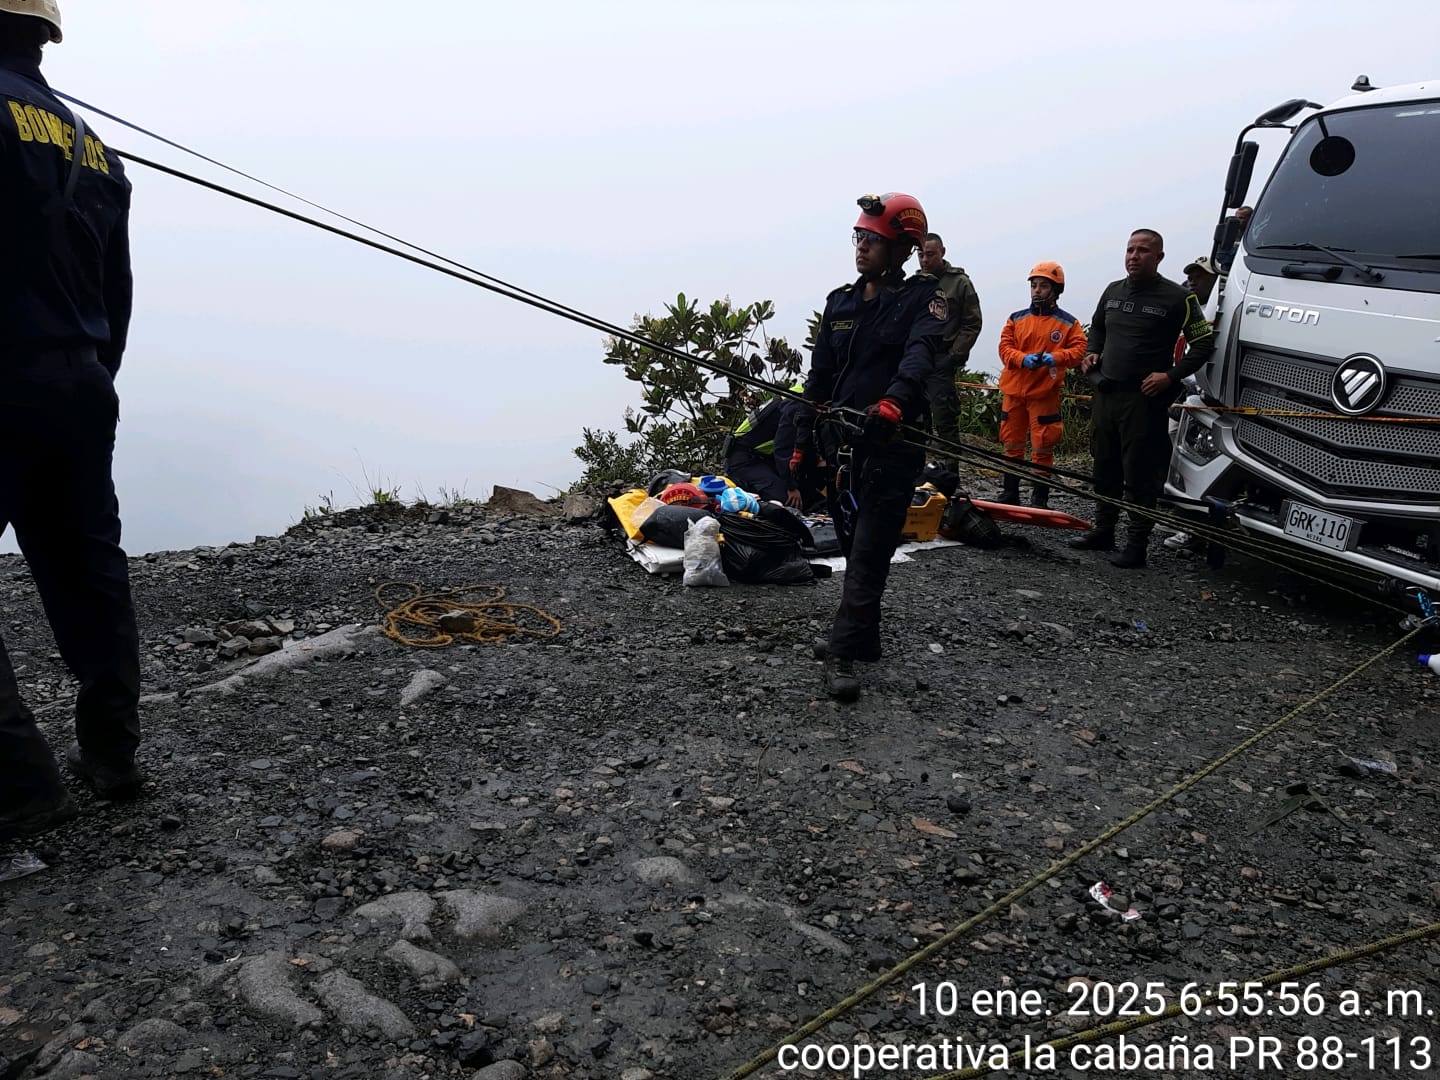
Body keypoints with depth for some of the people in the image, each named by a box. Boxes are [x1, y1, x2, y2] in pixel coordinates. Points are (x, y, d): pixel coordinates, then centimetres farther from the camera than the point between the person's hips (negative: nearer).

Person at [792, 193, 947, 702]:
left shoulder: (923, 298, -4)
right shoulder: (840, 301, 13)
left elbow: (920, 355, -25)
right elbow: (819, 378, 16)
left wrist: (893, 401, -45)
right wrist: (802, 445, 12)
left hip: (892, 444, -6)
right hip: (841, 443, 6)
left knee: (869, 551, -7)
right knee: (854, 545, 13)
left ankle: (842, 654, -5)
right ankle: (863, 639, 26)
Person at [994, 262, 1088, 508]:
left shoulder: (1068, 323, 3)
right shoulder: (1016, 319, 9)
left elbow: (1078, 350, -5)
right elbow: (1005, 348, 2)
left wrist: (1055, 357, -23)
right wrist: (1023, 359, -17)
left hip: (1045, 394, -3)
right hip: (1014, 390, 3)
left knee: (1042, 448, -2)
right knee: (1011, 444, 11)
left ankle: (1040, 498, 8)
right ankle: (1010, 494, 23)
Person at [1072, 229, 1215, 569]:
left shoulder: (1177, 297, -5)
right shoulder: (1113, 291, 12)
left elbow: (1204, 343, -3)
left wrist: (1171, 376, -14)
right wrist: (1093, 352, 10)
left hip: (1144, 398, -6)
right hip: (1106, 392, 6)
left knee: (1140, 473, -5)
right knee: (1105, 466, 14)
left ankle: (1137, 543, 1)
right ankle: (1103, 530, 26)